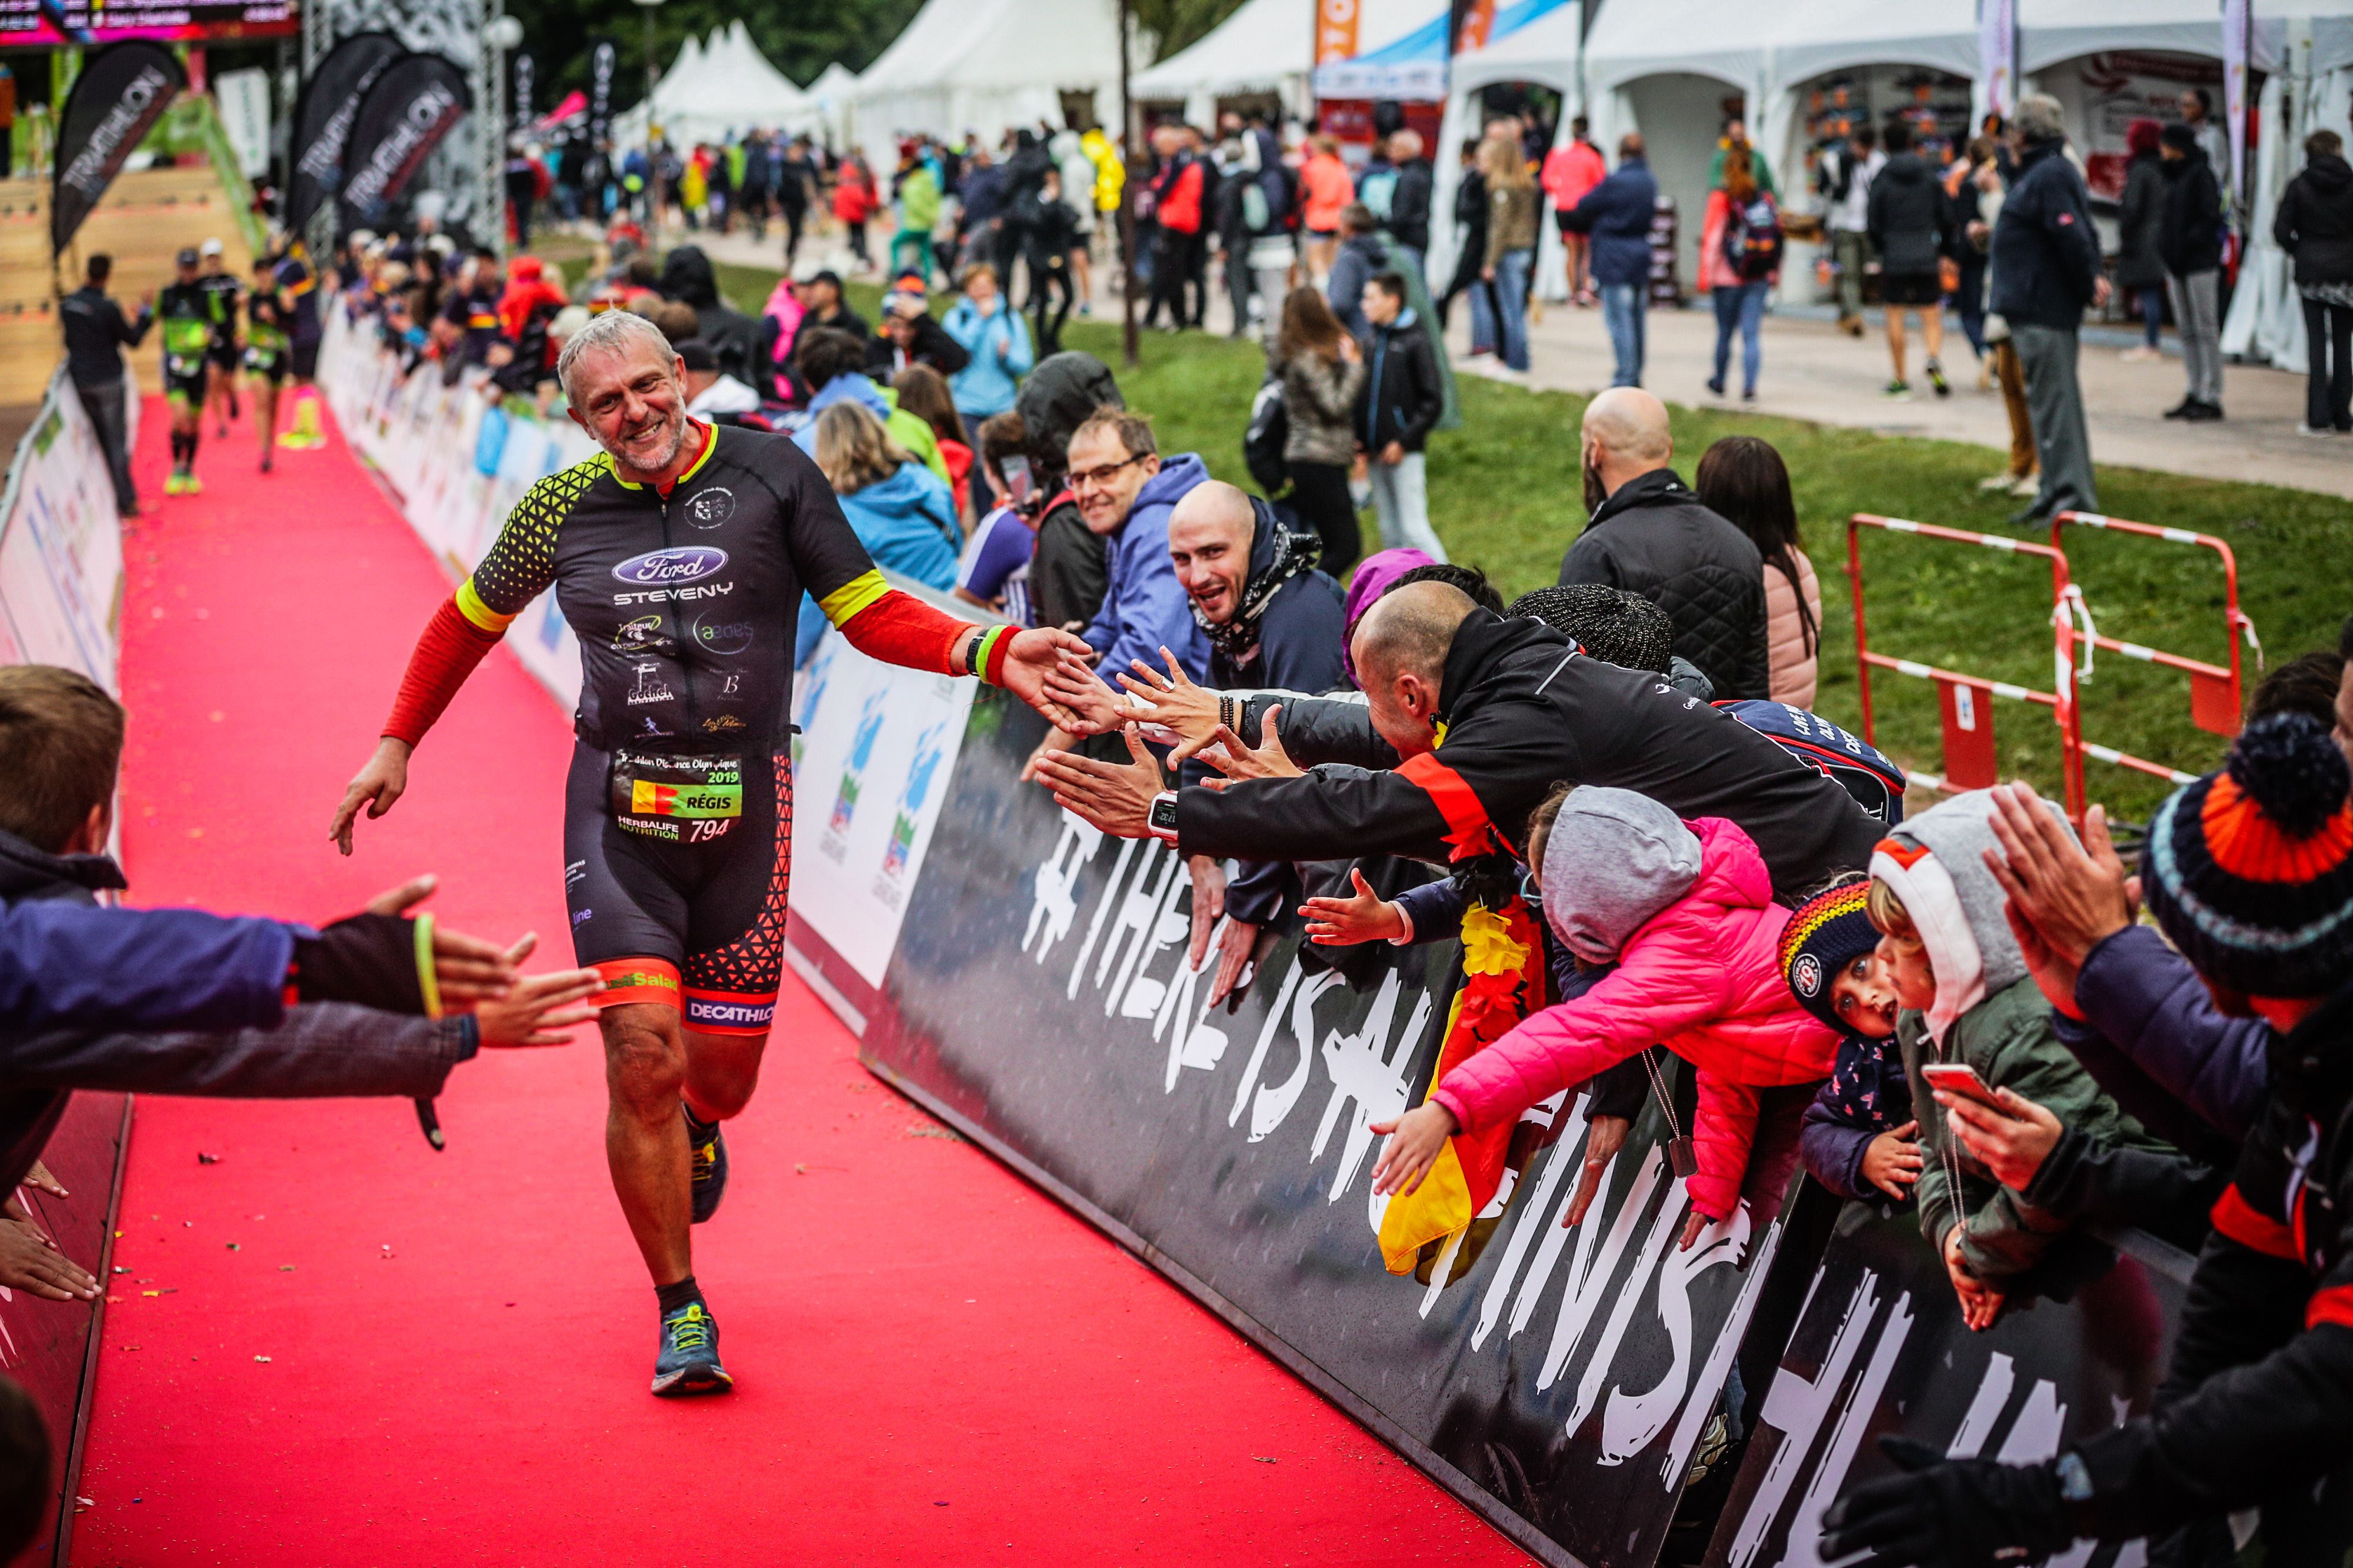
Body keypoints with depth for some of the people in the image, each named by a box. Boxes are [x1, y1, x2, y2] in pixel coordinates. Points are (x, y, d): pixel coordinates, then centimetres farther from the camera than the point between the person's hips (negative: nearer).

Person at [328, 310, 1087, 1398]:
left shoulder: (771, 475, -2)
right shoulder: (564, 509, 2)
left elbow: (867, 612, -1)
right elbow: (471, 619, 18)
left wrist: (987, 653, -15)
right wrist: (398, 742, 17)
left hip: (744, 807, 0)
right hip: (619, 809, 0)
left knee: (722, 1074, 6)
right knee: (645, 1057, -12)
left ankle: (694, 1132, 47)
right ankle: (681, 1311, 3)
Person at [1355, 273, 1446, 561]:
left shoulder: (1416, 342, -8)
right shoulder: (1372, 343, 12)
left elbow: (1433, 401, -10)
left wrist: (1404, 442, -15)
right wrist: (1361, 443, 6)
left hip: (1404, 453, -7)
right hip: (1377, 455, 7)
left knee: (1415, 527, -9)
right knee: (1390, 533, 10)